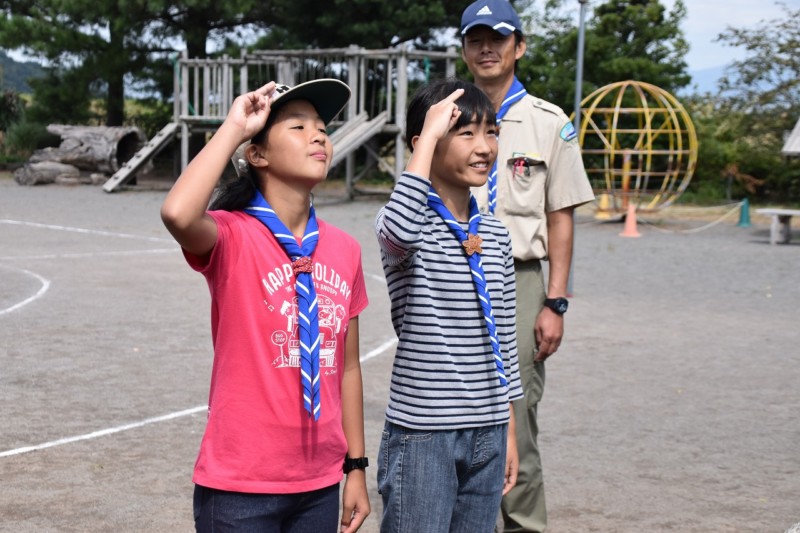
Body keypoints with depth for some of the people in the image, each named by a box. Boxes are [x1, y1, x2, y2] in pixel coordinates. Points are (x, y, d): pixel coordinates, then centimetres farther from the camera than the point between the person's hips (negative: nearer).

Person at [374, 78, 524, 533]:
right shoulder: (410, 224, -9)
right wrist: (430, 134, -26)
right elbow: (400, 230, -36)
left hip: (487, 432, 6)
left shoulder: (496, 235, 9)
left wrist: (509, 432, 15)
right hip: (422, 432, -6)